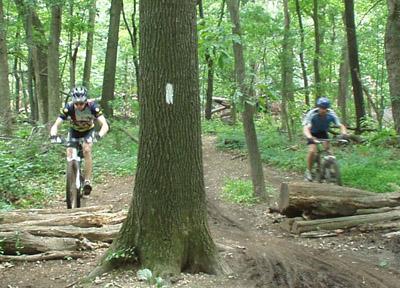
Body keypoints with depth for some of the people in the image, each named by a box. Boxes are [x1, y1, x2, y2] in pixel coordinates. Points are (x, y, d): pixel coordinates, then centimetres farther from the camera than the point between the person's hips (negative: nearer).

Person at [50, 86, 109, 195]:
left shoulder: (92, 106, -33)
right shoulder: (69, 107, -32)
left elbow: (105, 125, -38)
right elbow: (56, 125, -32)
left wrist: (99, 135, -58)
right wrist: (53, 135, -54)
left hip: (88, 130, -1)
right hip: (74, 130, 2)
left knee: (86, 149, -27)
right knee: (70, 155, -15)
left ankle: (88, 180, -19)